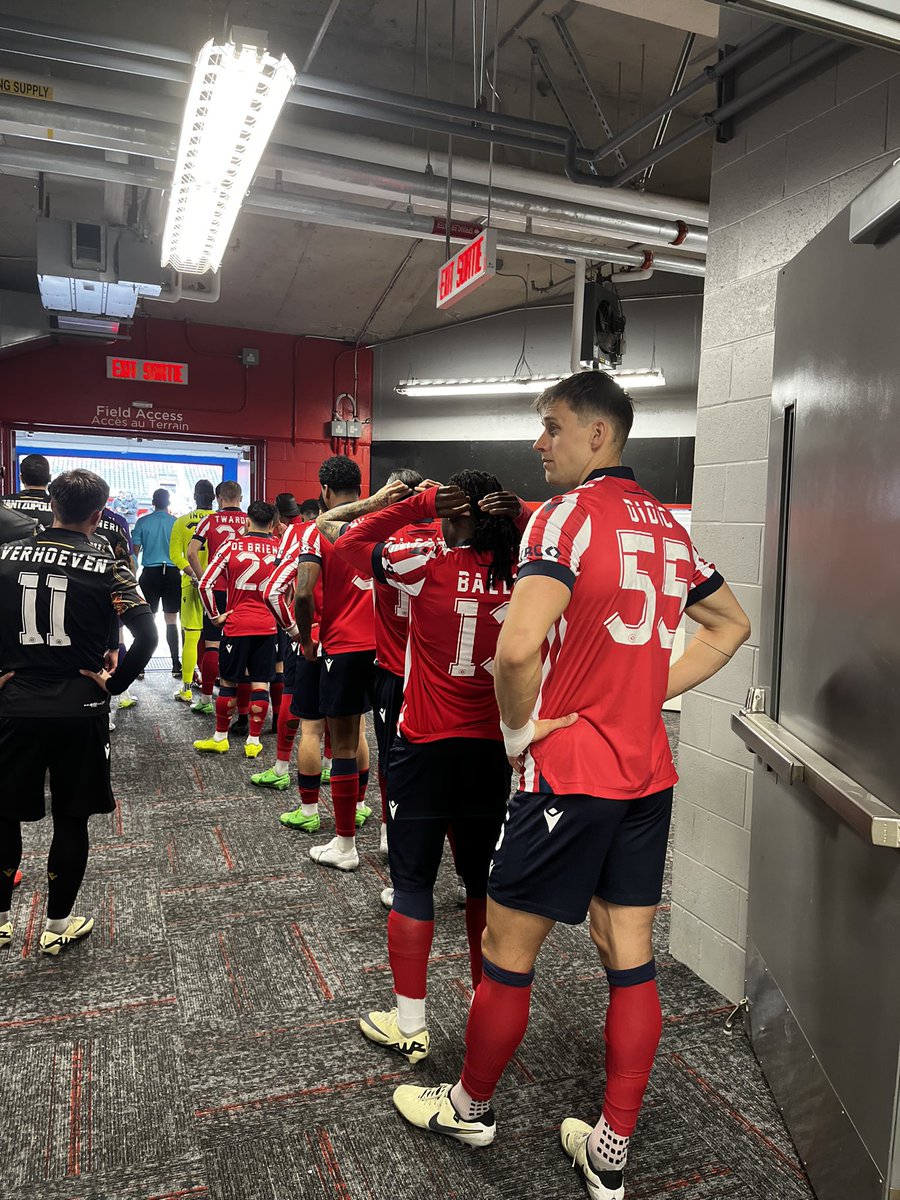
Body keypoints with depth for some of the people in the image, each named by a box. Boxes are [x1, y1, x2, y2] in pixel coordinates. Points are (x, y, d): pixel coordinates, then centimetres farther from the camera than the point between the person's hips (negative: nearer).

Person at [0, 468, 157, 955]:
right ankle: (57, 925, 22)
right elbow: (147, 635, -14)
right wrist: (113, 682, -4)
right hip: (80, 710, -2)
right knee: (71, 819, 11)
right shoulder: (106, 567, -7)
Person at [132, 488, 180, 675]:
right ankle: (176, 665, 3)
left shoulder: (142, 522, 2)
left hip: (150, 574, 0)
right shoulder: (176, 522, 1)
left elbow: (135, 551, 1)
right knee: (171, 621, 5)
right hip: (172, 574, 0)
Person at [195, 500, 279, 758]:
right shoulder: (279, 548, -1)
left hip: (236, 624, -1)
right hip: (267, 626, 1)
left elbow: (205, 584, -8)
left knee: (228, 682, 10)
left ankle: (220, 738, 21)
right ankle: (253, 741, 11)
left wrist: (214, 616, 2)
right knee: (260, 684, 6)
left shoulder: (231, 545, -5)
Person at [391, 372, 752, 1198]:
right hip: (648, 773, 8)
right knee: (631, 957, 14)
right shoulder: (667, 524, 8)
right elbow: (731, 624, 20)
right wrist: (650, 692, 11)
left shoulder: (568, 516, -16)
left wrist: (519, 727, -12)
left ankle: (470, 1107, 35)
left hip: (569, 774, -8)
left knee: (506, 957, 12)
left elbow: (518, 647, -31)